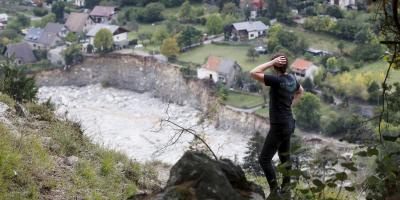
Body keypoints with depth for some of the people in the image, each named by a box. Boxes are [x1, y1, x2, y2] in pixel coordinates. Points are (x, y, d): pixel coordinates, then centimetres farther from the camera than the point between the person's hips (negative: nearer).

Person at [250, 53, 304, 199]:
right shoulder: (291, 78, 2)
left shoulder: (277, 80, -26)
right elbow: (300, 91, 25)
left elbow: (253, 73, -29)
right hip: (288, 123, 9)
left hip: (279, 127, -9)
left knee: (264, 159, -1)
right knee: (285, 157, 19)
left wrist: (272, 62, -24)